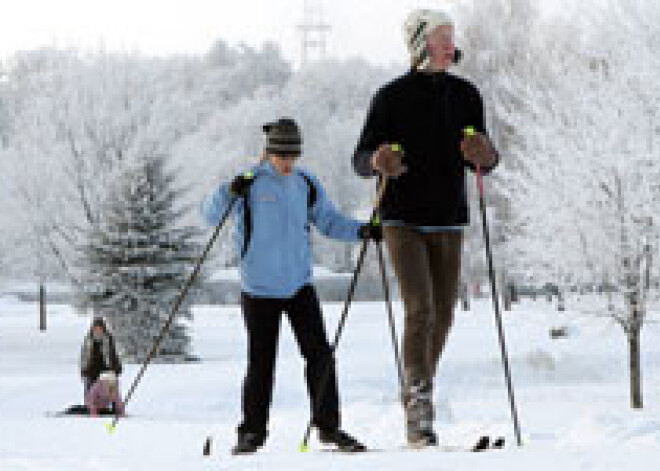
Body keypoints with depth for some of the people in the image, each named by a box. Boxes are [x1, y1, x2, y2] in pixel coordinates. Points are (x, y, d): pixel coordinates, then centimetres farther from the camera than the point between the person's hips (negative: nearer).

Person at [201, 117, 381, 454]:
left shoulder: (306, 184, 5)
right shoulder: (251, 183, -6)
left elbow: (328, 221, 14)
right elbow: (210, 215, -10)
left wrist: (361, 231, -3)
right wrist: (229, 193, -30)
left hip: (299, 284, 3)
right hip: (260, 287, -3)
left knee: (319, 354, -3)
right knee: (261, 362, 1)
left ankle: (328, 426, 6)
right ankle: (253, 430, 13)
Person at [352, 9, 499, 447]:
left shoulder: (465, 94, 6)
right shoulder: (392, 96, -5)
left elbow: (484, 161, 8)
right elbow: (360, 159, -3)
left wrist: (485, 155, -16)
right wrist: (378, 161, -27)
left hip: (449, 220, 5)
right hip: (404, 219, -5)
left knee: (443, 315, 8)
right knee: (420, 310, -17)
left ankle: (416, 397, 26)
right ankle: (420, 410, -18)